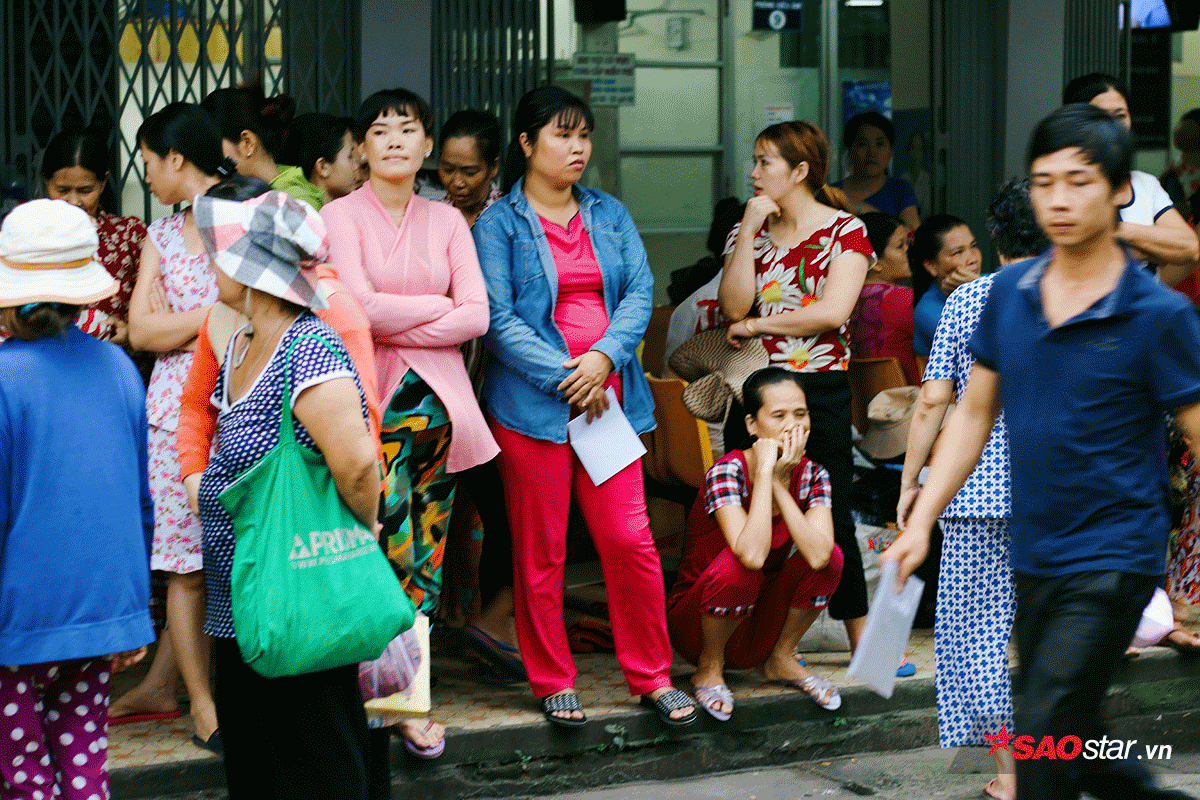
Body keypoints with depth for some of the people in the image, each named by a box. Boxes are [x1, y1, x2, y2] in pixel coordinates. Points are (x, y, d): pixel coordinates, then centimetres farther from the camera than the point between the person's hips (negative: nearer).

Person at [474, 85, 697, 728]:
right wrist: (565, 377, -14)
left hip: (609, 396, 3)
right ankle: (553, 683, 15)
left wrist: (604, 356, -11)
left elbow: (640, 293, 6)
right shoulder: (498, 224, 0)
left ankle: (652, 676, 12)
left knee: (630, 539, -1)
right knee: (540, 552, 3)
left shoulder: (610, 216, 15)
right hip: (532, 403, -3)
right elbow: (498, 318, -8)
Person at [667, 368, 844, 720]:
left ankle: (780, 659, 3)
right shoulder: (727, 473, -23)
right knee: (736, 564, -34)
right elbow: (752, 555, -40)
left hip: (759, 623, 4)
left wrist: (780, 483, -26)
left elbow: (818, 556, -26)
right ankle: (709, 667, -8)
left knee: (829, 555, -17)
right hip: (695, 622, -4)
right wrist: (764, 470, -33)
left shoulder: (812, 476, -7)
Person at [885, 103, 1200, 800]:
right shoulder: (1009, 293, 4)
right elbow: (975, 413, 13)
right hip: (1033, 556, 6)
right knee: (1073, 742, 16)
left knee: (1044, 742, -12)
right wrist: (921, 521, 9)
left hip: (1112, 562, -6)